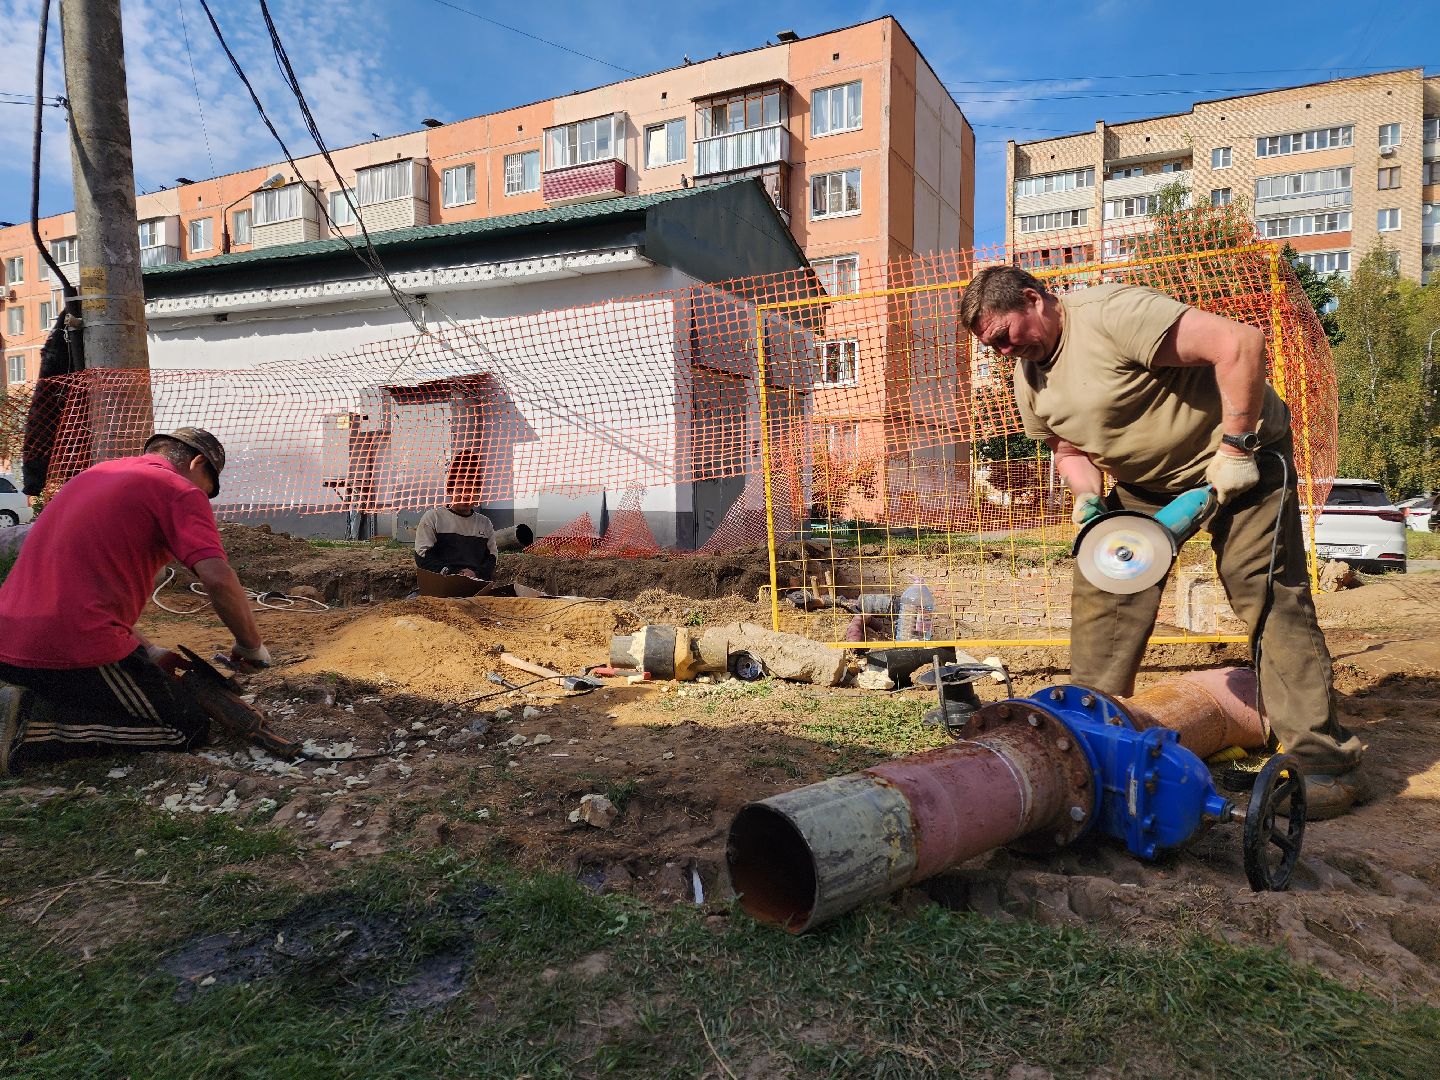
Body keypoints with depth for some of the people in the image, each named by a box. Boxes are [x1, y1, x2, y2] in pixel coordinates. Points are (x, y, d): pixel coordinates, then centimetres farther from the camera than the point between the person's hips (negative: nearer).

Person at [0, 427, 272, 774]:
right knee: (190, 727, 2)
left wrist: (148, 652, 22)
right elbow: (218, 580, -19)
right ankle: (31, 729, -10)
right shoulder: (179, 490, -4)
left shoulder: (95, 473, 22)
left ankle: (30, 704, 8)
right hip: (79, 652, -9)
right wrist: (252, 647, -3)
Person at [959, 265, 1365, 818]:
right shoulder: (1028, 379, -1)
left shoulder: (1111, 313, -28)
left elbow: (1241, 343, -32)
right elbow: (1068, 448, 11)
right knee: (1102, 591, 2)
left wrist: (1234, 448, -28)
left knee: (1268, 596, -12)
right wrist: (1089, 498, -9)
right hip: (1146, 481, 8)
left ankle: (1324, 761, -4)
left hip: (1241, 458, -7)